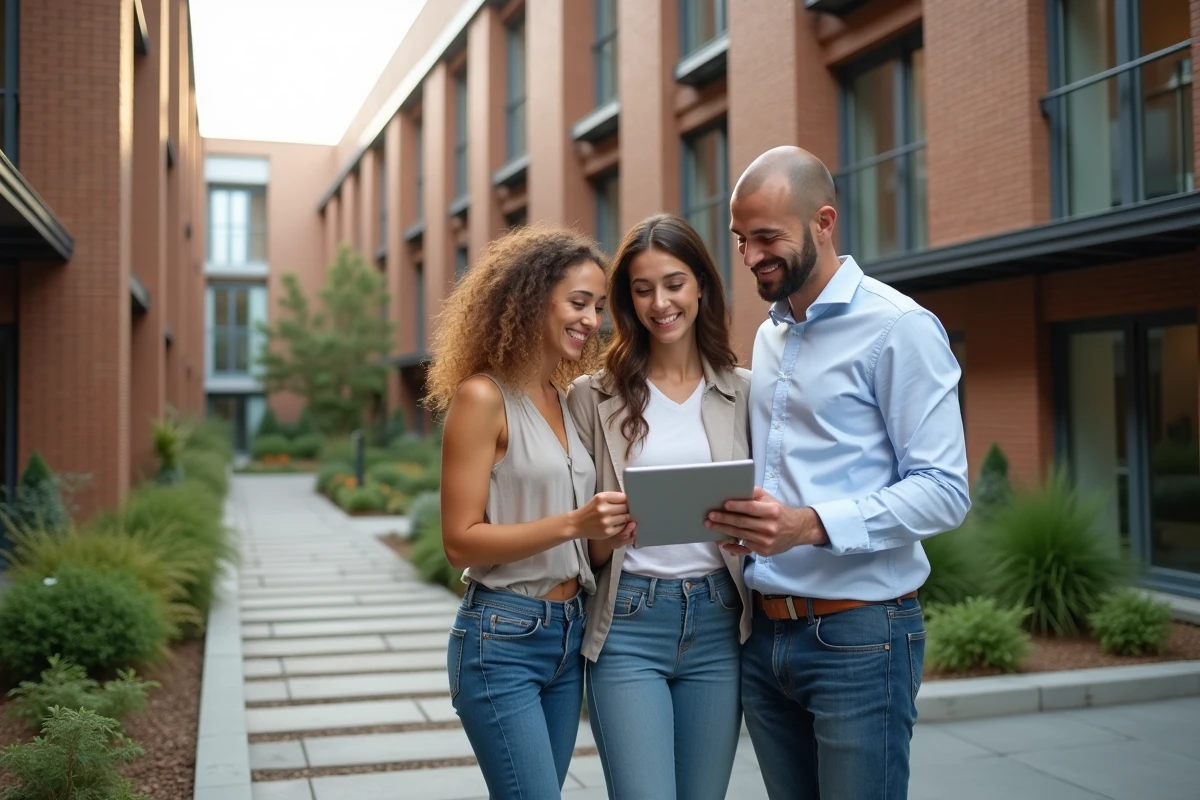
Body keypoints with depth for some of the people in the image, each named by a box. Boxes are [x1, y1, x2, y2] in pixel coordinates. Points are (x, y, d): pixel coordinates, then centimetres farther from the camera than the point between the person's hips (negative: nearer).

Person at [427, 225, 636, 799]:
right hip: (502, 640, -7)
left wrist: (607, 527, -2)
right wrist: (572, 523, -24)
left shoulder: (565, 400, 9)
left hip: (568, 633, 7)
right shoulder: (481, 396, -12)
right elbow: (460, 542, -16)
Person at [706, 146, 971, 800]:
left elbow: (944, 490, -15)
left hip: (858, 638, -6)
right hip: (765, 633, 7)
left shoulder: (899, 327, -9)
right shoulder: (768, 335, 14)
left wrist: (813, 524, -27)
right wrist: (739, 516, 0)